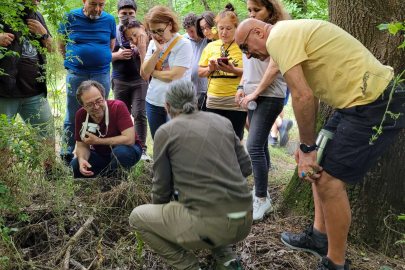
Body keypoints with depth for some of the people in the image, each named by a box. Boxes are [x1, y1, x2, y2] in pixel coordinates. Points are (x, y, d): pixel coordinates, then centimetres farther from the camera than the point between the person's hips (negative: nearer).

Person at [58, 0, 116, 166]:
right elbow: (61, 46, 10)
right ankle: (66, 157, 15)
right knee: (72, 118, 4)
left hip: (102, 75, 1)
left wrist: (100, 61, 8)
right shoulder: (70, 17, 1)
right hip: (76, 75, -1)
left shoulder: (109, 20, 5)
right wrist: (74, 60, 5)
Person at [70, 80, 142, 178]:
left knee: (121, 151, -37)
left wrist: (97, 141, -25)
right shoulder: (80, 114, -11)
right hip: (100, 155, 4)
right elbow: (82, 146, -3)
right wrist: (81, 160, -28)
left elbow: (129, 139, -31)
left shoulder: (118, 107, -25)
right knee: (74, 167, -17)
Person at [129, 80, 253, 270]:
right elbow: (246, 168, 14)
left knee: (137, 217, 15)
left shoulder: (165, 131, 0)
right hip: (244, 221, 6)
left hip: (210, 225, -6)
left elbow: (162, 188, 5)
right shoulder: (222, 121, 11)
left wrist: (159, 214, 25)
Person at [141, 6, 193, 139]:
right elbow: (145, 71, -1)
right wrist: (157, 51, -12)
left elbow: (174, 76, -19)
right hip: (153, 102, 6)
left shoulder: (183, 44, -11)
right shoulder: (153, 43, 8)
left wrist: (153, 72, -4)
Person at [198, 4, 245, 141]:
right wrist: (210, 69, -6)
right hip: (213, 101, 4)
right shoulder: (211, 46, 11)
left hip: (236, 102, -4)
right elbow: (200, 72, 14)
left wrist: (233, 70, -21)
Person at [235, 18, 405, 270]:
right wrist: (308, 145, 15)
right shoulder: (290, 33, 17)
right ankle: (319, 235, 30)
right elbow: (309, 96, 18)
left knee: (330, 180, -7)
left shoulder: (278, 36, -14)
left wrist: (308, 148, -10)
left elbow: (302, 97, -21)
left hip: (376, 104, -10)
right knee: (320, 166, 17)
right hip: (362, 99, 10)